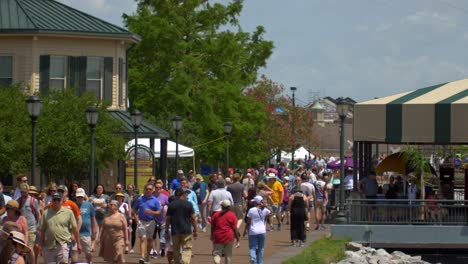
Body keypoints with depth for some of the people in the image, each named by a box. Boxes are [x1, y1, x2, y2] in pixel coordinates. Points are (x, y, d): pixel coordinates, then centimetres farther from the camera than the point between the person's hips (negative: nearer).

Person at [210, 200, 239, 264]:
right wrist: (237, 240, 1)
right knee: (228, 255, 11)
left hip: (217, 237, 1)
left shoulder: (216, 214, 5)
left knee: (216, 253, 2)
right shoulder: (232, 215, -2)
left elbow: (212, 227, 10)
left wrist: (212, 236, 26)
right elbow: (235, 229, -5)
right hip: (228, 237, -1)